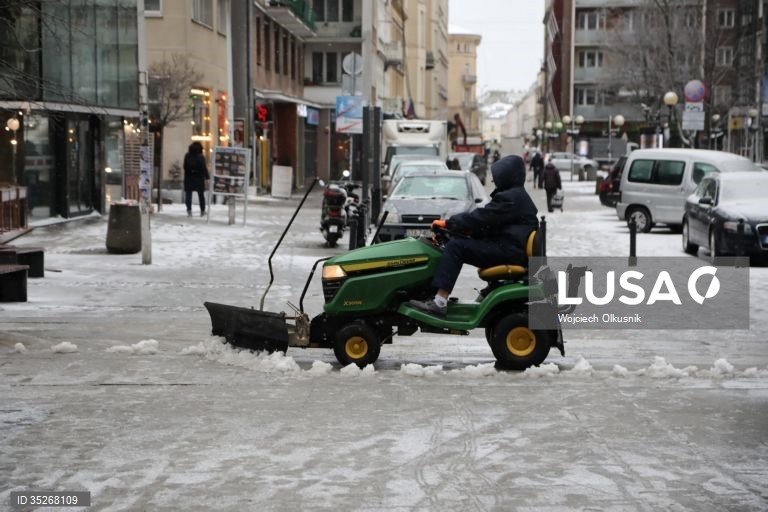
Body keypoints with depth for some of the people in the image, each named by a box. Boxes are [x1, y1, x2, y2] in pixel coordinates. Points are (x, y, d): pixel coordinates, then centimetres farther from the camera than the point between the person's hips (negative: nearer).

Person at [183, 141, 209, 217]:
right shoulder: (201, 157, -11)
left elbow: (185, 167, 2)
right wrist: (207, 177, -9)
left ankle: (189, 210, -7)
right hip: (199, 178, -1)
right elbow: (204, 168, -12)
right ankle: (202, 210, 16)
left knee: (188, 195, 4)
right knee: (201, 195, 12)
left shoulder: (187, 156, -3)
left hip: (189, 178, 1)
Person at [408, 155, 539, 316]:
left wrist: (448, 223, -10)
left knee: (455, 246, -18)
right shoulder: (518, 196, 21)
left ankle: (439, 302, -25)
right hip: (511, 248, 11)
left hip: (508, 251, -11)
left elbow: (481, 217, -17)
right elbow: (489, 223, 20)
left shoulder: (511, 198, -13)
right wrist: (471, 230, 6)